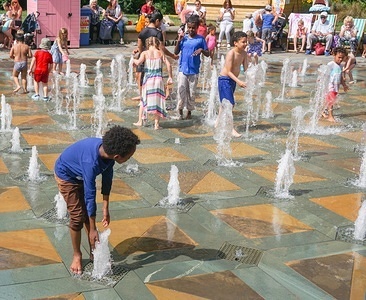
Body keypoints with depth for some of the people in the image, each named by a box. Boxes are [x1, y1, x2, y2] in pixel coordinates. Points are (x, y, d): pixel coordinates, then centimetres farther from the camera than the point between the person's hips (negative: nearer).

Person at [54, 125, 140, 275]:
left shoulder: (107, 151, -23)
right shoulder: (91, 162, -43)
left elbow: (107, 177, -10)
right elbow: (90, 195, -36)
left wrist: (106, 208, -6)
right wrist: (93, 229, -28)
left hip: (81, 175, 7)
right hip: (66, 176, -6)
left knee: (88, 214, 9)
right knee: (78, 216, -6)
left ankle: (94, 251, 23)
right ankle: (77, 255, 14)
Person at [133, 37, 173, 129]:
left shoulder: (145, 53, -1)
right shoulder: (160, 53, 4)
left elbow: (138, 62, -16)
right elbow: (168, 64, -4)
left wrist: (134, 60, 6)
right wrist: (170, 77, 2)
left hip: (148, 79, 0)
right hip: (158, 79, 0)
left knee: (143, 100, 17)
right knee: (157, 100, 5)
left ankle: (140, 121, 19)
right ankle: (157, 123, 4)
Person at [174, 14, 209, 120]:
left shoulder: (201, 39, -1)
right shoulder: (183, 38, 4)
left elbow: (208, 54, 1)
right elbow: (176, 52, 5)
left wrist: (202, 50, -20)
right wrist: (178, 41, -8)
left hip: (194, 71, -1)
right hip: (183, 69, 1)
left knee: (191, 92, 7)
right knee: (181, 91, -4)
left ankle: (189, 112, 20)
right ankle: (180, 110, 9)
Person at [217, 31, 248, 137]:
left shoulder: (244, 54, 1)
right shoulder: (231, 53, -21)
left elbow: (246, 69, 4)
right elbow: (229, 71, -23)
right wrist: (239, 81, -32)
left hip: (233, 80, 8)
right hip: (224, 80, -8)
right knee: (229, 104, -13)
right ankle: (231, 128, -13)